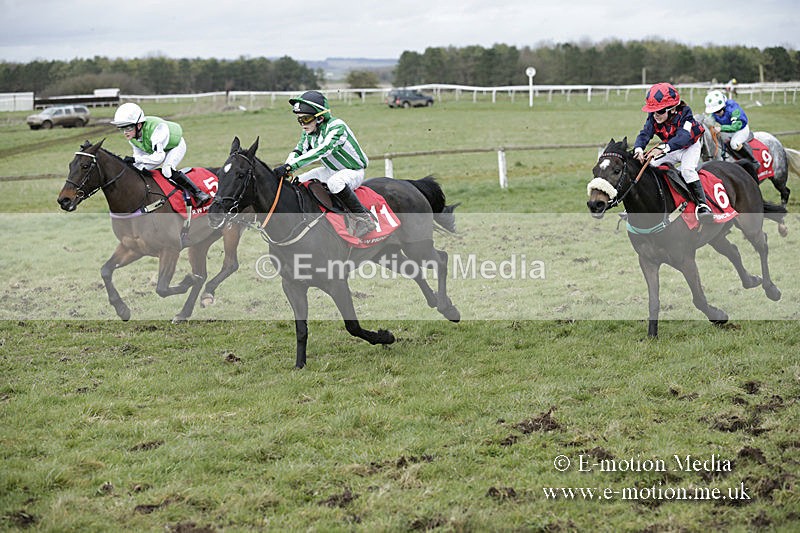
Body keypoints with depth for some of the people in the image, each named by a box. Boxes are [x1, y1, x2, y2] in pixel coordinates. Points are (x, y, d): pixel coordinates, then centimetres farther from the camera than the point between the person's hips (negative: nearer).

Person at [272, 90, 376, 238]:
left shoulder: (337, 127, -28)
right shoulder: (308, 132, -2)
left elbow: (321, 151, -40)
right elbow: (299, 151, -5)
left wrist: (290, 166, -47)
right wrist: (285, 168, -29)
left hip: (354, 172, -8)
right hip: (331, 171, 9)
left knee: (335, 182, -39)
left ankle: (363, 218, -30)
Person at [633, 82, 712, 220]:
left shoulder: (684, 115, -34)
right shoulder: (653, 118, -18)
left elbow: (682, 137, -48)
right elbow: (645, 134, -27)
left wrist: (663, 148, -63)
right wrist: (638, 149, -51)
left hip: (690, 146, -6)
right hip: (671, 149, 6)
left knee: (687, 169, -31)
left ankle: (702, 204, -25)